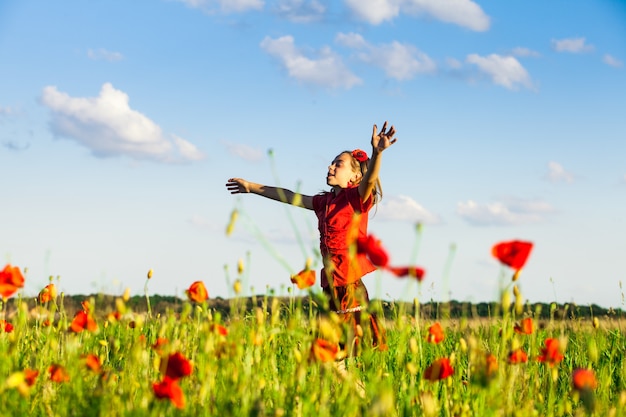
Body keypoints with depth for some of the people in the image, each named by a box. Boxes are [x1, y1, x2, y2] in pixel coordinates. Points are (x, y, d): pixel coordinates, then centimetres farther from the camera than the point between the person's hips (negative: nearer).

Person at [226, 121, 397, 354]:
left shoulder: (358, 198, -2)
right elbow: (289, 197, 29)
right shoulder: (325, 202, 19)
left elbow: (369, 179, -23)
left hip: (350, 281, -7)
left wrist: (377, 152, -44)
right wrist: (252, 187, 37)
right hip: (331, 283, 7)